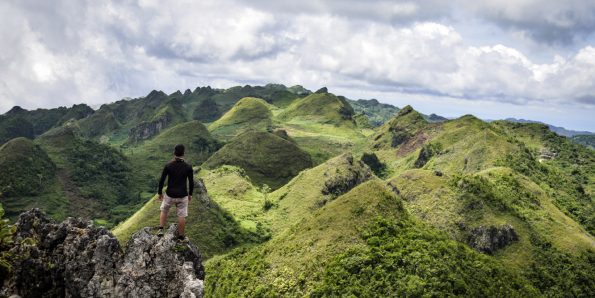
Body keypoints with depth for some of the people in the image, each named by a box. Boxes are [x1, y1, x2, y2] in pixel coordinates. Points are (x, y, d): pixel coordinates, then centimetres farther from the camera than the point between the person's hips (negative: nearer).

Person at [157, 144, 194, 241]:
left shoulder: (168, 166, -10)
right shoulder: (188, 167, -10)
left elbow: (161, 180, -6)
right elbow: (191, 182, -3)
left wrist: (160, 192, 9)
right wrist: (190, 194, 12)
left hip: (169, 195, 1)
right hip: (182, 196, -1)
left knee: (164, 211, 25)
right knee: (182, 216, 10)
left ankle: (161, 230, 20)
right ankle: (181, 236, 20)